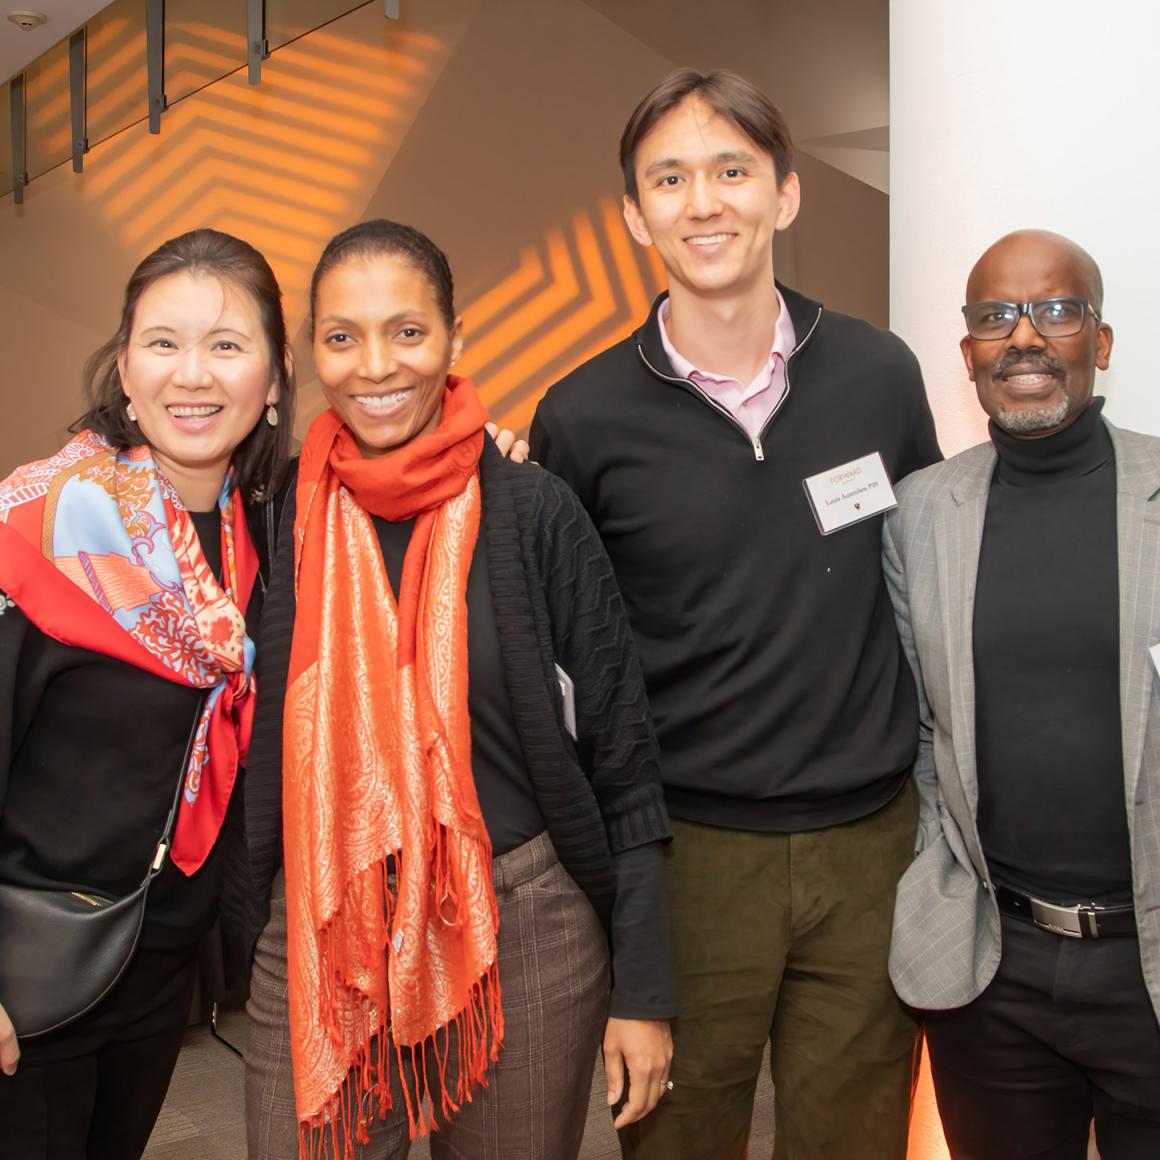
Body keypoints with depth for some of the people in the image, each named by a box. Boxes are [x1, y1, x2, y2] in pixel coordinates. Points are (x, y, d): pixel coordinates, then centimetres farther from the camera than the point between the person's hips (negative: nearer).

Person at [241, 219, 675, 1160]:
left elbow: (623, 764, -4)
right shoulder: (283, 519, -2)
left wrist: (644, 992, -4)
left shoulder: (533, 512, -8)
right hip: (317, 942, 2)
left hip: (521, 938, -1)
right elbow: (255, 755, 10)